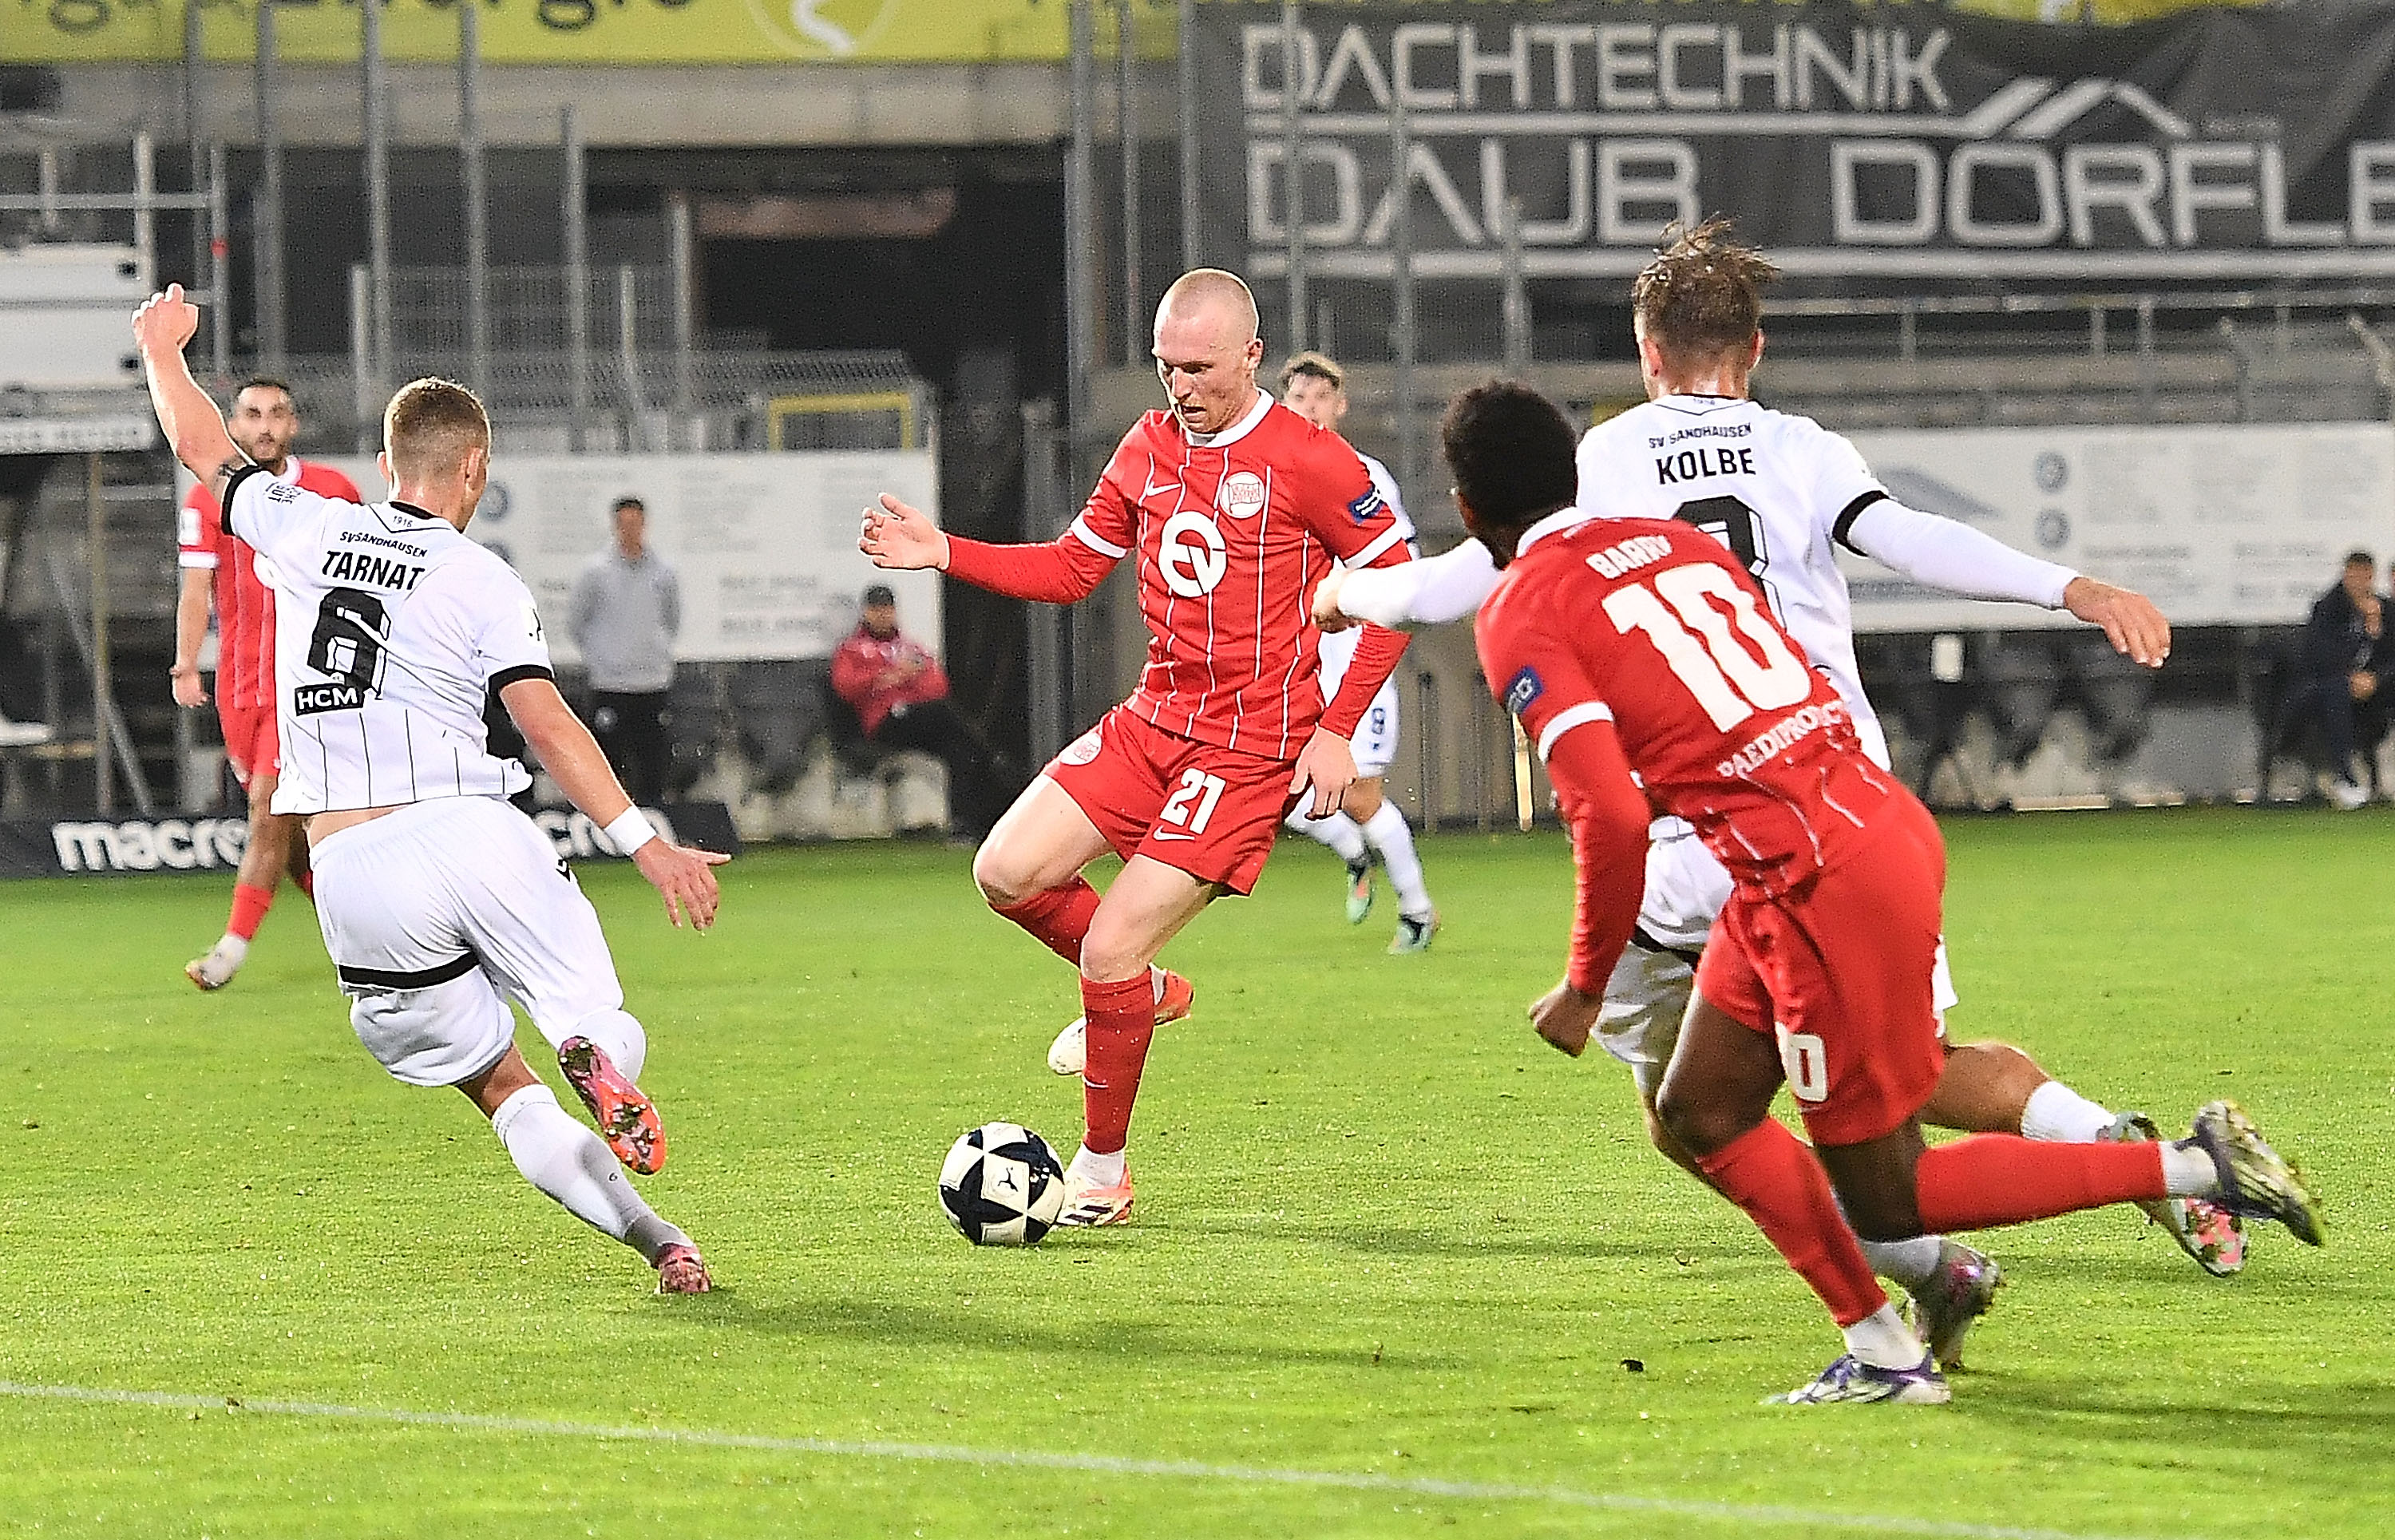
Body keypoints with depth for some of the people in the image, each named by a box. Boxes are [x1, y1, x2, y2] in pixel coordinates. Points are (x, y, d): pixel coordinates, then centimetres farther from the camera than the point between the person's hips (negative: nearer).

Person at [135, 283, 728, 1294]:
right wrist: (644, 843, -14)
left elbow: (201, 449, 27)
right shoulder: (483, 582, 0)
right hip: (466, 833, -3)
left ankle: (658, 1242, -6)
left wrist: (164, 350, 45)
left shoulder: (309, 529, 10)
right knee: (604, 1029, 2)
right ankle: (595, 1057, -36)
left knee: (498, 1087, 10)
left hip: (350, 875, 3)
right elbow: (547, 724, -11)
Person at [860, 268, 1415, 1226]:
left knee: (1109, 948, -12)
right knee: (1008, 872, -6)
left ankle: (1102, 1172, 5)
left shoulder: (1307, 461, -11)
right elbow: (1072, 566, 17)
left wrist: (1337, 729, -12)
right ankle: (1145, 989, 21)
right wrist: (945, 555, 4)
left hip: (1251, 745, -7)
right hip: (1152, 719, 7)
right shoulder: (1149, 448, 9)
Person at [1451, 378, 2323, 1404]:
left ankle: (2190, 1169, 0)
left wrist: (1586, 987, -5)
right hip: (1873, 808, 9)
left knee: (1883, 1198, 4)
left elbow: (1613, 817, -17)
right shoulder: (1671, 541, 17)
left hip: (1819, 879, -9)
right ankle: (1878, 1353, 15)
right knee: (1699, 1112, 16)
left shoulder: (1521, 618, -7)